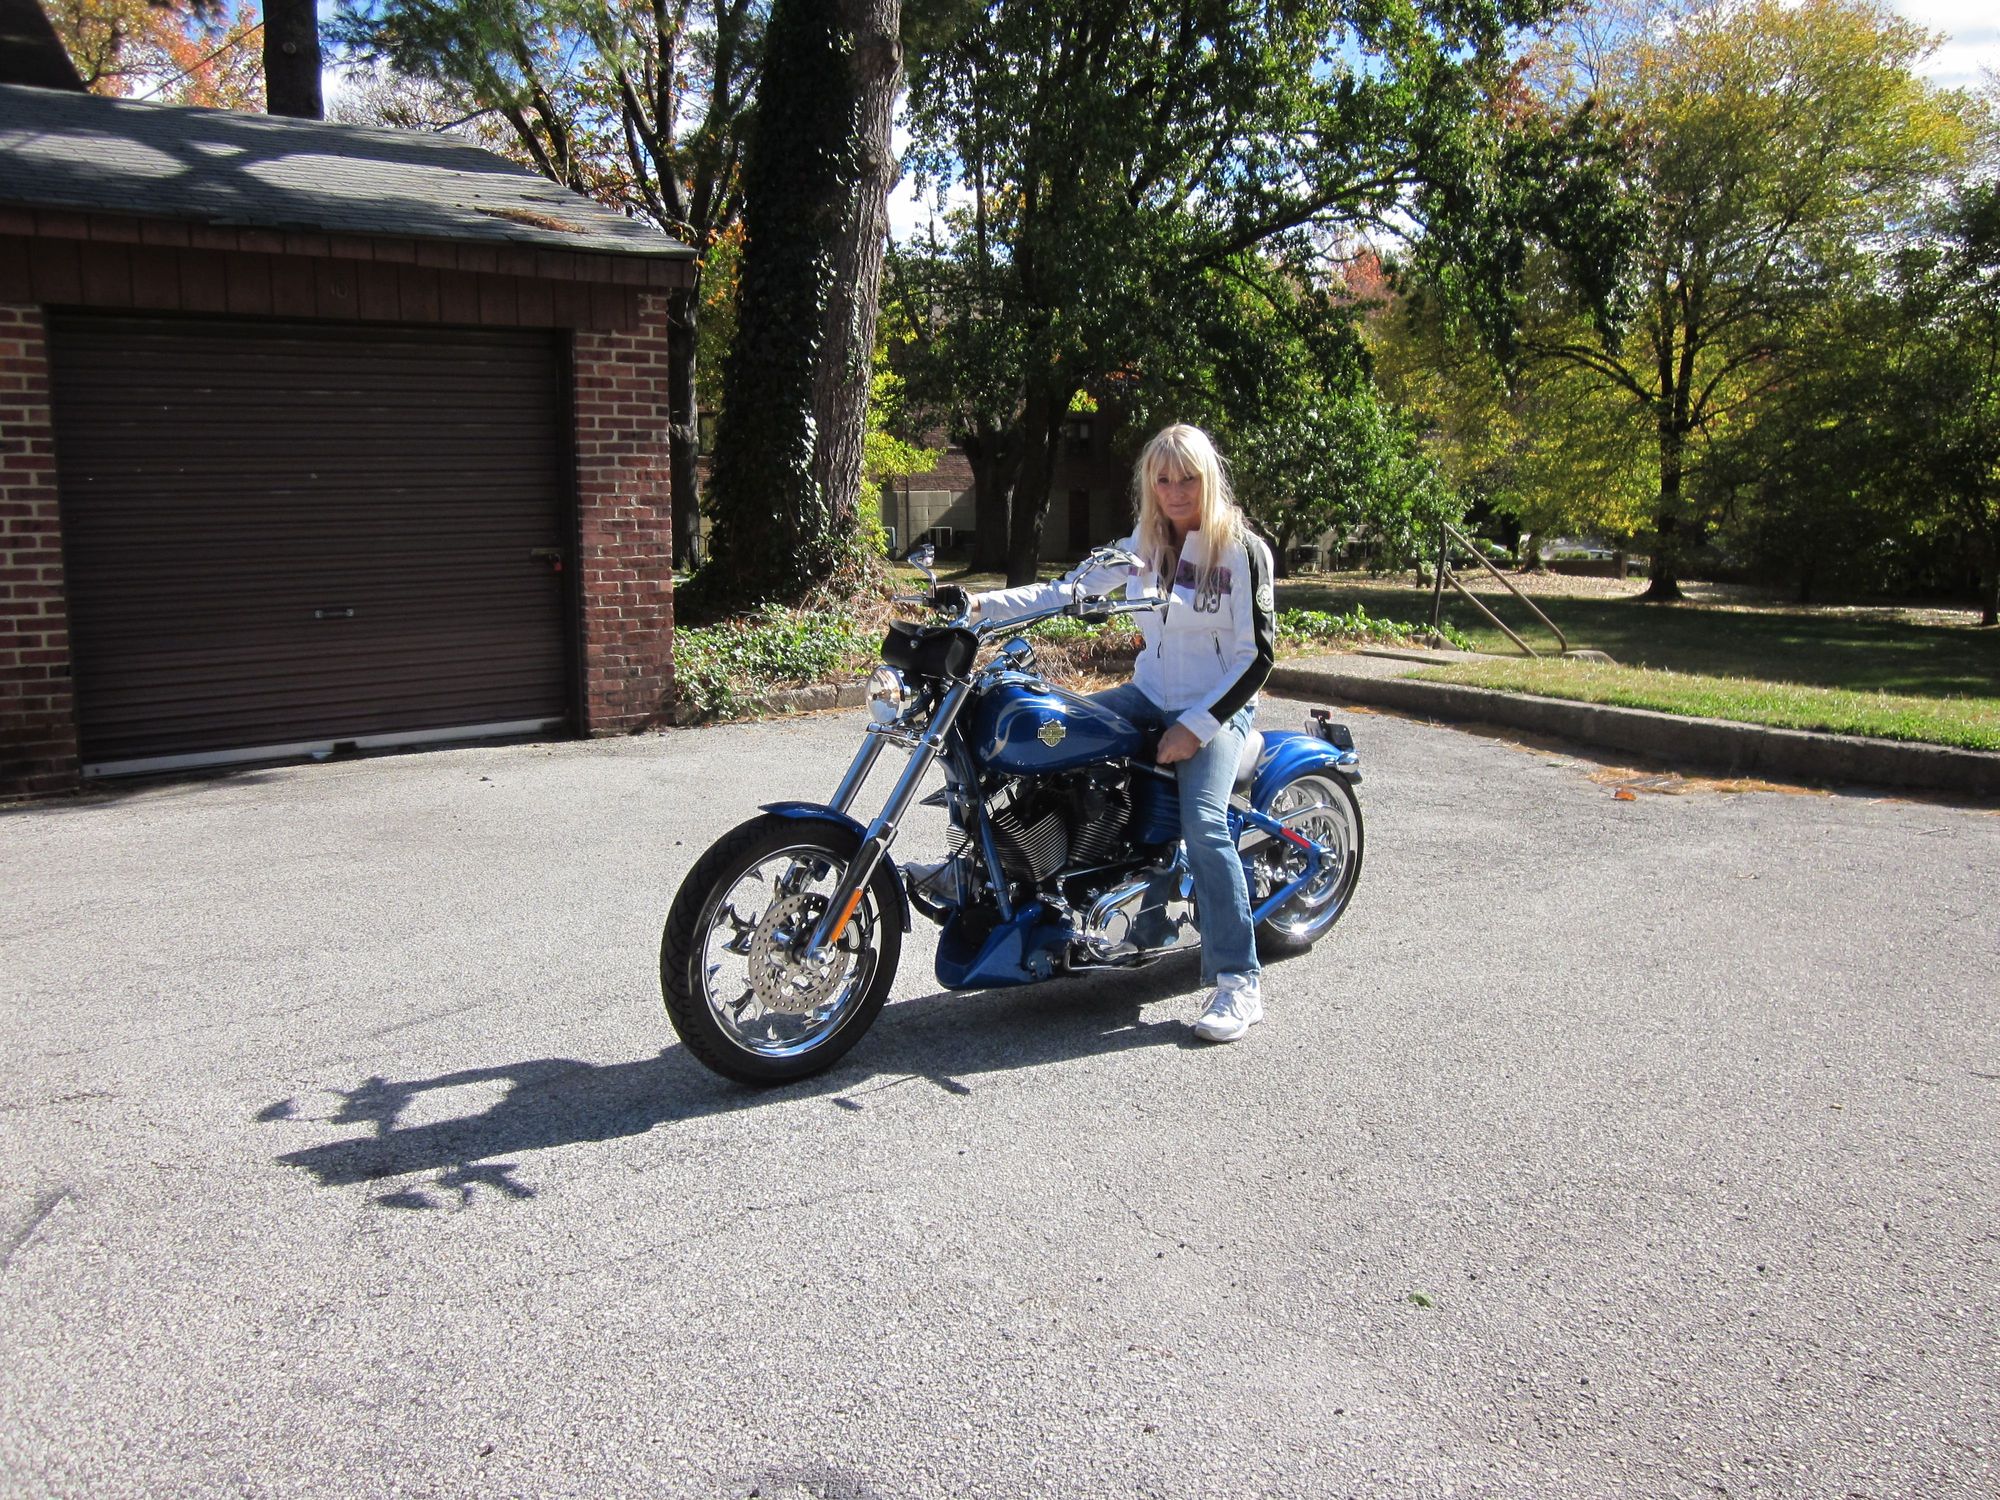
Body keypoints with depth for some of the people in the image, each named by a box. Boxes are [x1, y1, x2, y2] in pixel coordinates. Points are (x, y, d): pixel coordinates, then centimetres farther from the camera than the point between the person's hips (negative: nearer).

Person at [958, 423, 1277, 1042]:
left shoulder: (1243, 550, -8)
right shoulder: (1142, 546, 8)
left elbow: (1258, 653, -10)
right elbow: (1068, 590, 4)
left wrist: (1196, 727, -16)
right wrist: (983, 604, -9)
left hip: (1218, 708, -6)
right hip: (1149, 698, 6)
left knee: (1203, 825, -28)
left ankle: (1239, 980, -20)